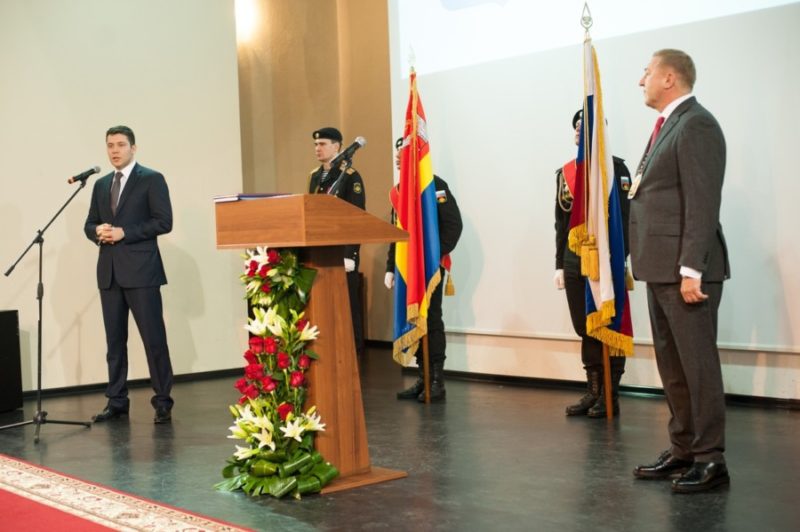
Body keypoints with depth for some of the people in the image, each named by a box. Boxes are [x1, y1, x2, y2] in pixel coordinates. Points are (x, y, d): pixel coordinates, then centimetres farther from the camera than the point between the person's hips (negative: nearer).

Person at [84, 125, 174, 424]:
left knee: (153, 338, -4)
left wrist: (124, 232, -15)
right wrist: (98, 231, -5)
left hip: (140, 270, -6)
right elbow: (89, 224, 19)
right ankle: (116, 402, 13)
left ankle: (163, 401, 3)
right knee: (114, 340, 7)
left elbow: (164, 222, -9)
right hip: (109, 271, 6)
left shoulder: (151, 179, 0)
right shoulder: (101, 185, 18)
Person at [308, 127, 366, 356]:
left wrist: (349, 254, -19)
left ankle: (354, 353, 5)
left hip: (342, 251, -6)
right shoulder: (314, 176, 15)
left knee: (347, 303, -2)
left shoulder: (350, 175, -7)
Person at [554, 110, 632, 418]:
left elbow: (625, 217, -9)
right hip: (575, 264, 5)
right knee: (585, 329, 10)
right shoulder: (565, 172, 12)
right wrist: (560, 264, 12)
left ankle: (611, 396, 10)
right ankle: (593, 392, 20)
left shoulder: (615, 168, -4)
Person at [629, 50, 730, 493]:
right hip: (661, 268, 10)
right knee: (672, 366, 14)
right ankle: (683, 449, 24)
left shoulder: (695, 124, -12)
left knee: (698, 364, -3)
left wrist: (691, 269, -22)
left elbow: (703, 203, -19)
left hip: (684, 269, -10)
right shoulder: (668, 125, 18)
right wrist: (650, 265, 15)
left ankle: (710, 460, 6)